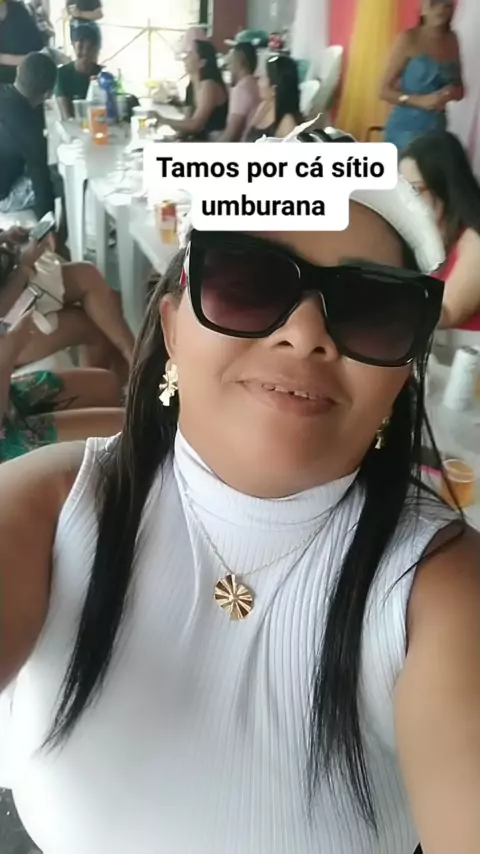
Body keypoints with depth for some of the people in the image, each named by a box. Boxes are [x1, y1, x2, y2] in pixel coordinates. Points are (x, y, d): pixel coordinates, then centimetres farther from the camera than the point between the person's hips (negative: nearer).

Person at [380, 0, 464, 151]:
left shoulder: (452, 40, 9)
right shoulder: (409, 39, -6)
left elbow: (459, 89, 18)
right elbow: (385, 91, -7)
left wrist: (452, 93, -6)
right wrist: (420, 100, -22)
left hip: (437, 130, 5)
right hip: (405, 129, -5)